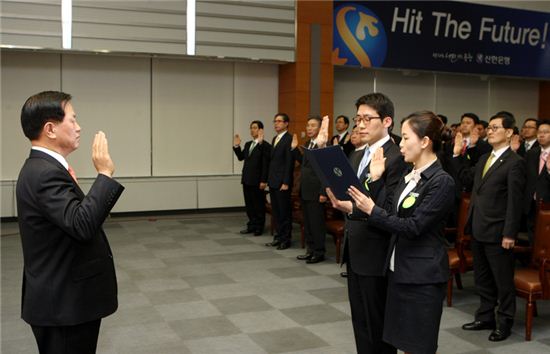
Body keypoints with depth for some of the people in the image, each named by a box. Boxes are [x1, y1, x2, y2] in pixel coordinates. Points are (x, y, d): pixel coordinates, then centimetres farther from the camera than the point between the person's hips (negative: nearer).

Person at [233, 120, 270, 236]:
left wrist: (263, 181, -18)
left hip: (257, 181, -7)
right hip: (247, 179, 7)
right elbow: (241, 157, 15)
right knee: (249, 204, 13)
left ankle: (259, 227, 15)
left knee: (259, 205, 4)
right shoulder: (248, 144, 14)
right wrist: (236, 146, 2)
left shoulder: (265, 146, -11)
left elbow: (266, 164, -15)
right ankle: (251, 225, 23)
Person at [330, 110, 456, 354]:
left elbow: (414, 226, -20)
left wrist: (372, 210, -20)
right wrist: (376, 180, -1)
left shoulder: (442, 181, -16)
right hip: (399, 269, 8)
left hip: (423, 275, -8)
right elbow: (388, 213, 4)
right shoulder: (408, 176, 10)